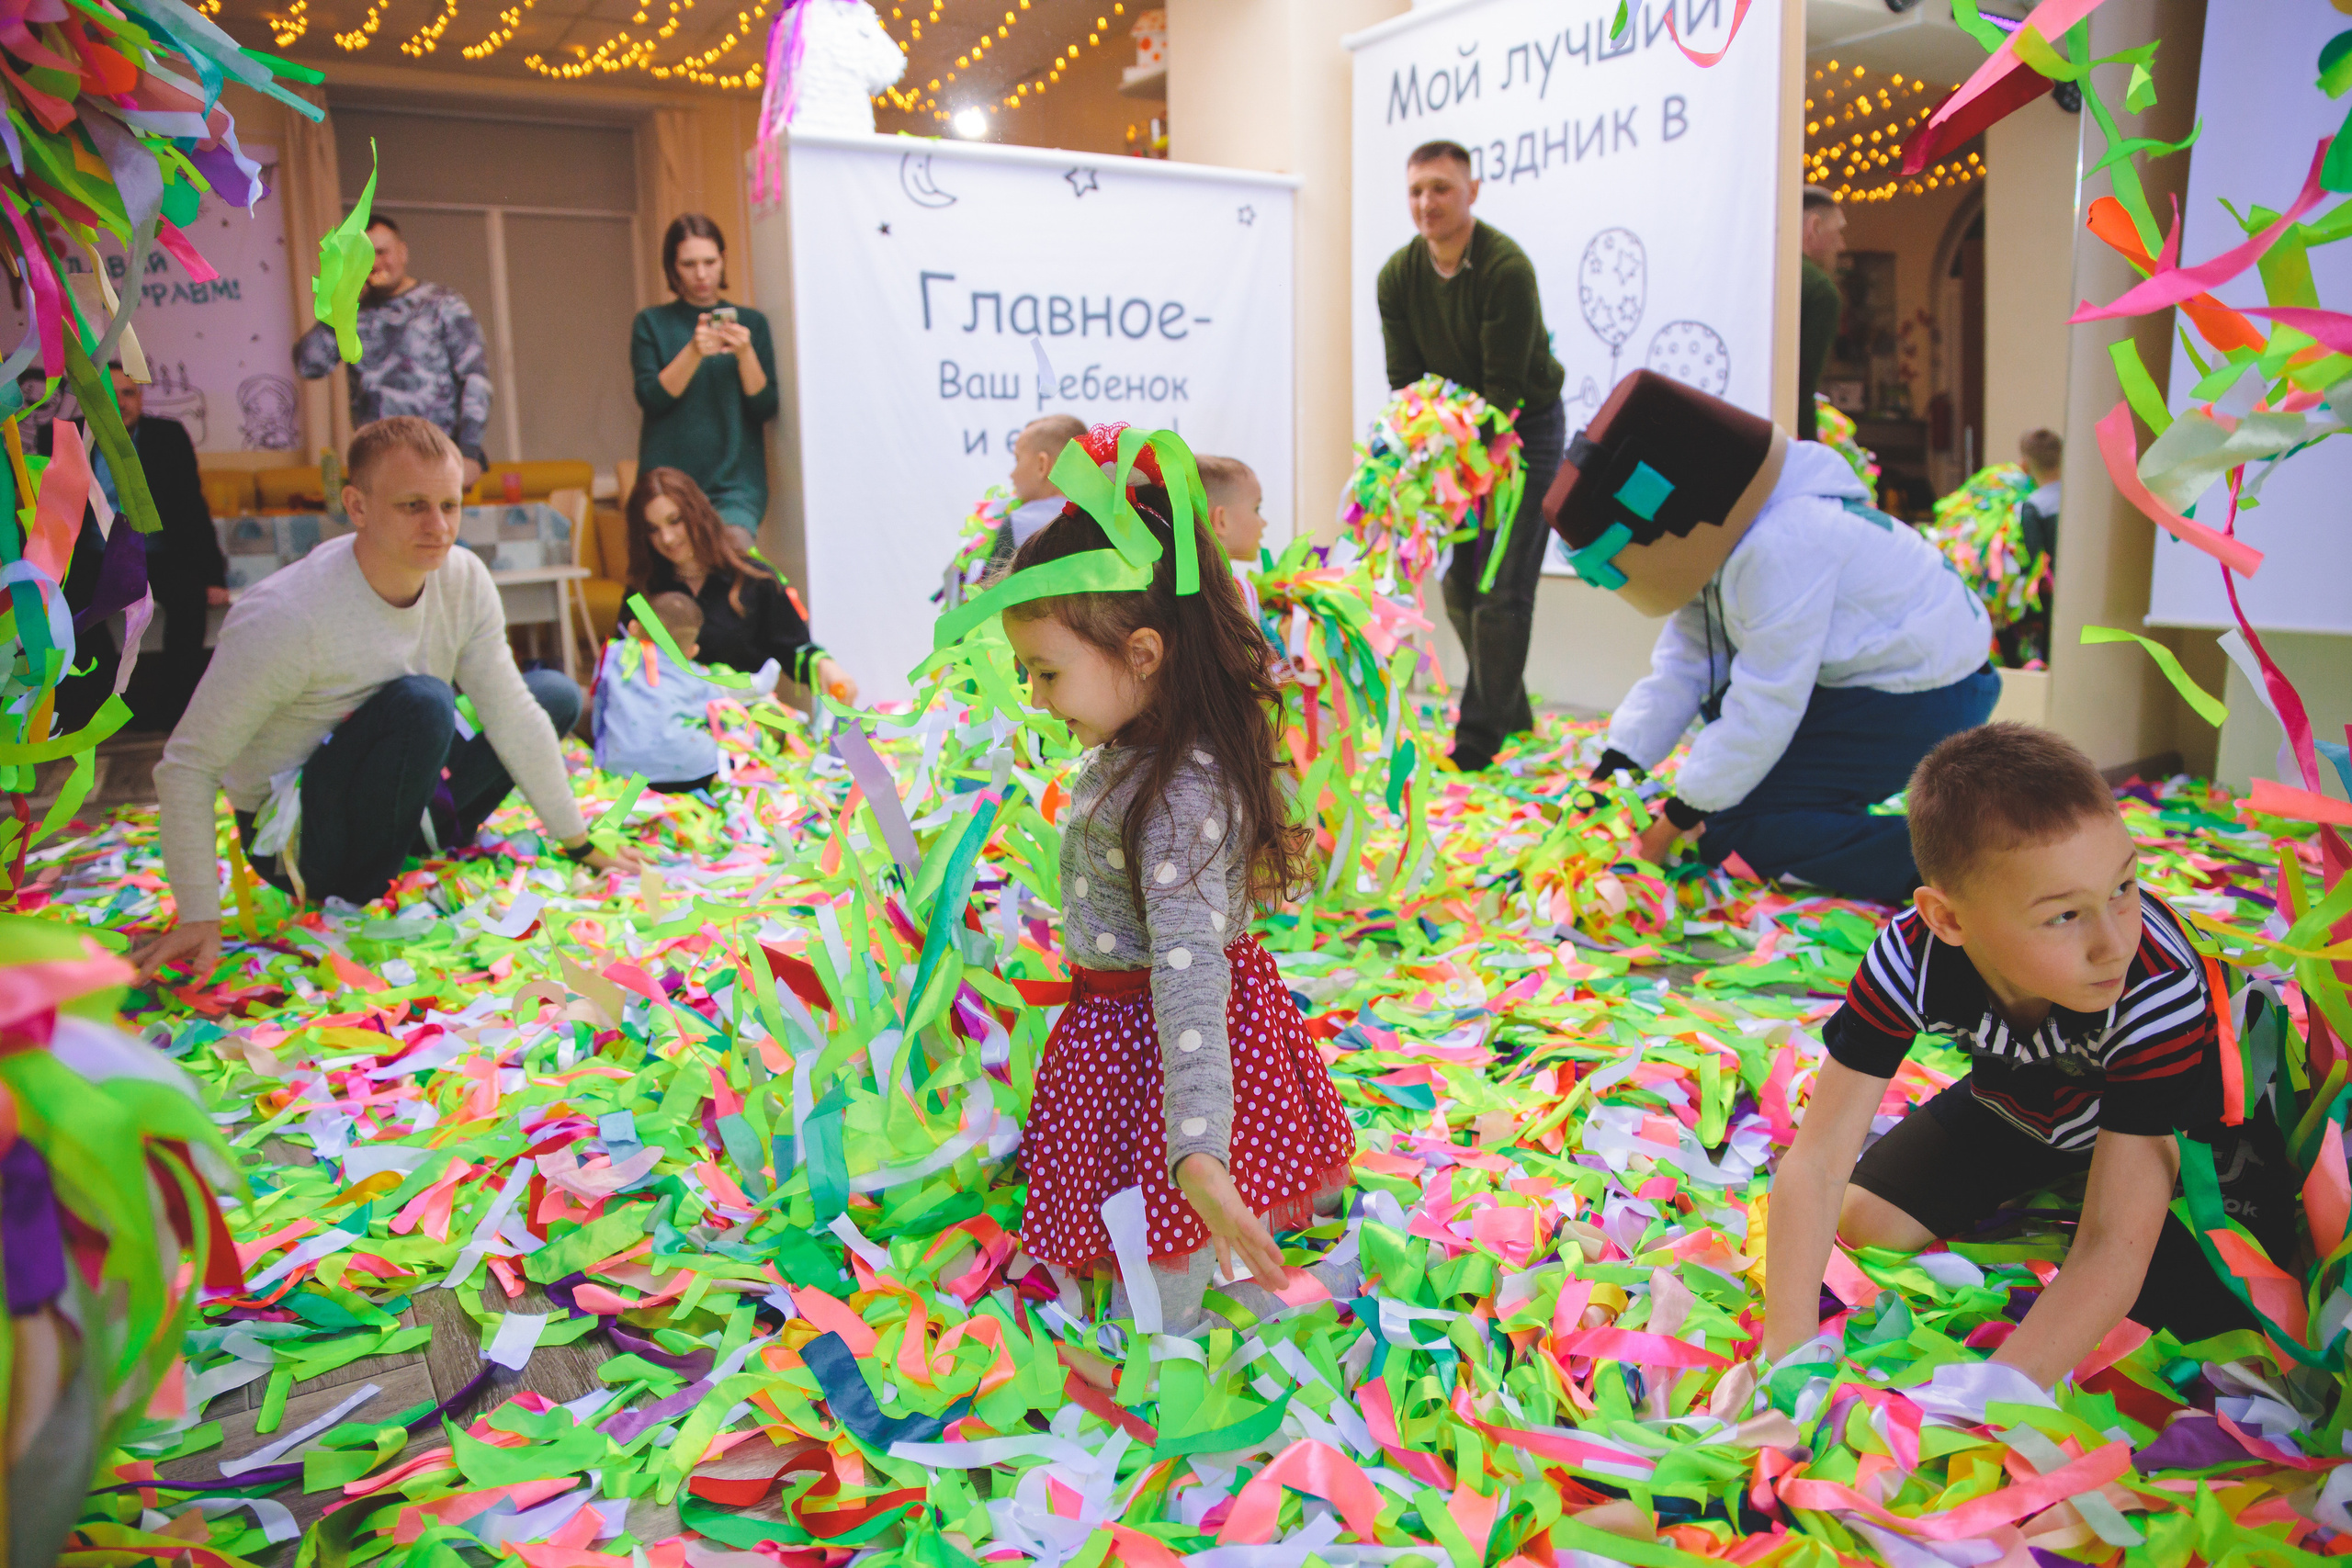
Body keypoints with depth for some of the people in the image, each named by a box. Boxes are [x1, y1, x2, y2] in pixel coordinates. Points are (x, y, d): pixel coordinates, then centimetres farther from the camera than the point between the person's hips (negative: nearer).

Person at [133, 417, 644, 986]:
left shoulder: (465, 580, -11)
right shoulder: (285, 616, -28)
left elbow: (512, 716, -4)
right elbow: (185, 766, -22)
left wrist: (580, 845, -1)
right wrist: (198, 917, -25)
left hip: (396, 795, 7)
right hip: (296, 843, -6)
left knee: (556, 694, 4)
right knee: (421, 701, -34)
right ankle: (363, 896, -15)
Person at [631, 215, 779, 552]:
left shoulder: (751, 322, 12)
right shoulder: (652, 323, 10)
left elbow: (766, 409, 4)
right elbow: (650, 397, -4)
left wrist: (745, 353, -12)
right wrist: (694, 352, -17)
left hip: (736, 481, 0)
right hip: (669, 479, 0)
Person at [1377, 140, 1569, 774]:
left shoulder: (1507, 268, -22)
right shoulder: (1398, 275, -5)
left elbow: (1504, 387, -23)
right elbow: (1404, 382, -4)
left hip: (1525, 428, -6)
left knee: (1502, 585, -8)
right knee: (1459, 583, 7)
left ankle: (1482, 733, 0)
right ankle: (1512, 714, 23)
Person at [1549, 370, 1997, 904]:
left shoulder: (1782, 548, -28)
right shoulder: (1721, 535, 2)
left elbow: (1767, 705, -26)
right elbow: (1682, 665, 5)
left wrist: (1679, 818, -18)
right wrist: (1612, 771, -1)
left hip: (1926, 695, -10)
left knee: (1735, 829, -15)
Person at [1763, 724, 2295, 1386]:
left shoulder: (2162, 989, -42)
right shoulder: (1909, 959, -35)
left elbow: (2116, 1250, -42)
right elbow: (1814, 1164, -33)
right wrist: (1787, 1354, -44)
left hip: (2182, 1126, -1)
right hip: (2019, 1102, 2)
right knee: (1862, 1222, -9)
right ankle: (2049, 1187, 14)